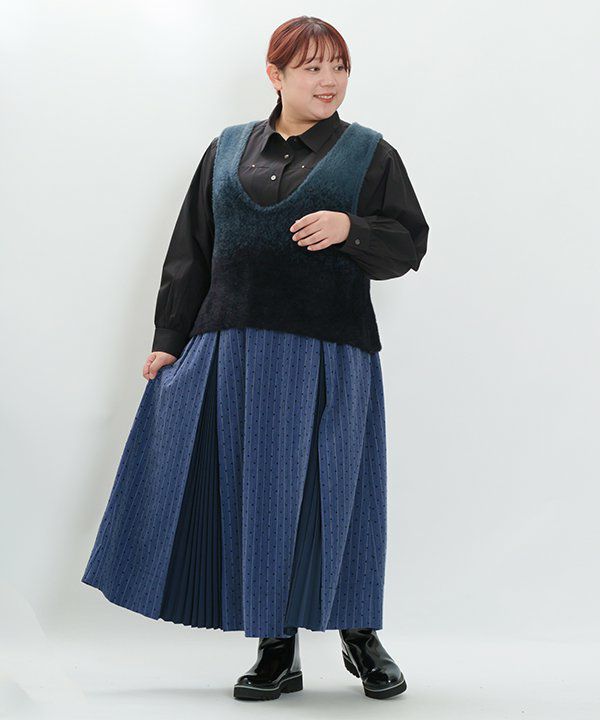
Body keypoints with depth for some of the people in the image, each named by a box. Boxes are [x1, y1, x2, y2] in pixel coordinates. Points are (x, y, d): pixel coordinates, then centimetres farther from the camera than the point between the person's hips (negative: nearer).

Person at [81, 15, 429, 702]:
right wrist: (169, 338, 7)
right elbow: (190, 252, 13)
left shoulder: (370, 154, 9)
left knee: (332, 491, 0)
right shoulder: (227, 150, 15)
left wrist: (351, 228, -14)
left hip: (328, 355, -2)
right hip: (232, 352, 3)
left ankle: (360, 635, 20)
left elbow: (409, 244, 5)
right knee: (255, 492, 3)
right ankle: (277, 651, 14)